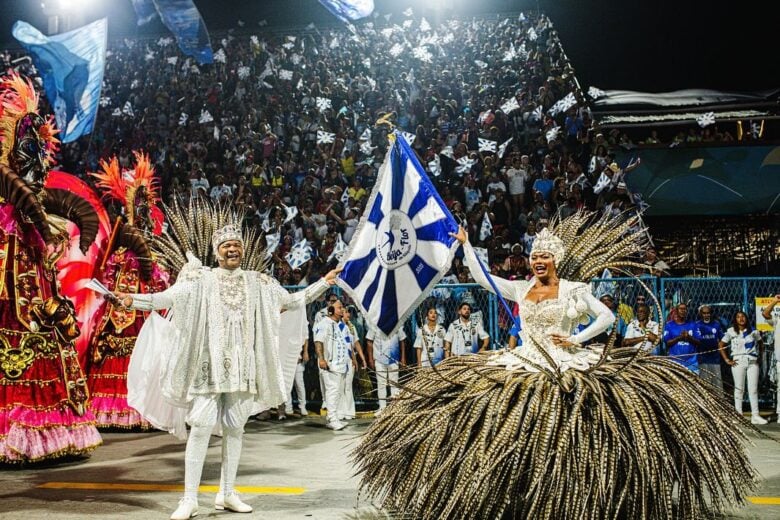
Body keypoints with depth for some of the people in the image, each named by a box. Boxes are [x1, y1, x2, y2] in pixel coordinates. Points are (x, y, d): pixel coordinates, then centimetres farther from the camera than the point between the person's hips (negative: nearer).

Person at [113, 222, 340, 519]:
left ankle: (227, 494, 20)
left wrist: (324, 283, 13)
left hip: (242, 366, 3)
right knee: (201, 426, -9)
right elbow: (167, 297, -10)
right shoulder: (201, 278, 1)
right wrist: (133, 300, -25)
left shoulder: (258, 283, 11)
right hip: (209, 365, -3)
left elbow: (293, 301, 17)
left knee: (234, 428, 8)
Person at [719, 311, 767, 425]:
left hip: (753, 362, 1)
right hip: (738, 362, -1)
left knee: (753, 389, 0)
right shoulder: (731, 332, 4)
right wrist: (727, 360, 0)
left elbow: (761, 344, 19)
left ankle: (755, 415, 1)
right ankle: (738, 415, 6)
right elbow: (721, 345, 6)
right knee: (739, 389, 2)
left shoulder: (753, 331, 7)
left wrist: (759, 356, 7)